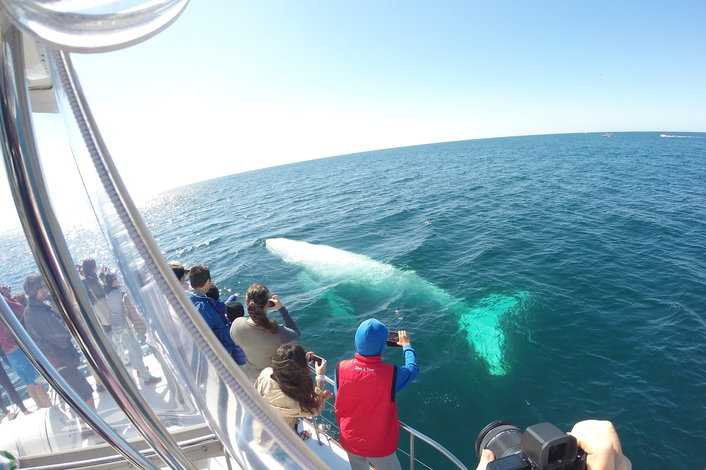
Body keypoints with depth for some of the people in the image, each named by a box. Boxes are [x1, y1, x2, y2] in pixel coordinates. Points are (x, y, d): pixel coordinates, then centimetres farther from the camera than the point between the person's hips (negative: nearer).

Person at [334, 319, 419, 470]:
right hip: (380, 446, -2)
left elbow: (338, 399, -5)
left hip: (350, 442, 3)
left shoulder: (341, 368, -24)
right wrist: (406, 345, 10)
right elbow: (413, 368, -7)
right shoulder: (391, 374, -30)